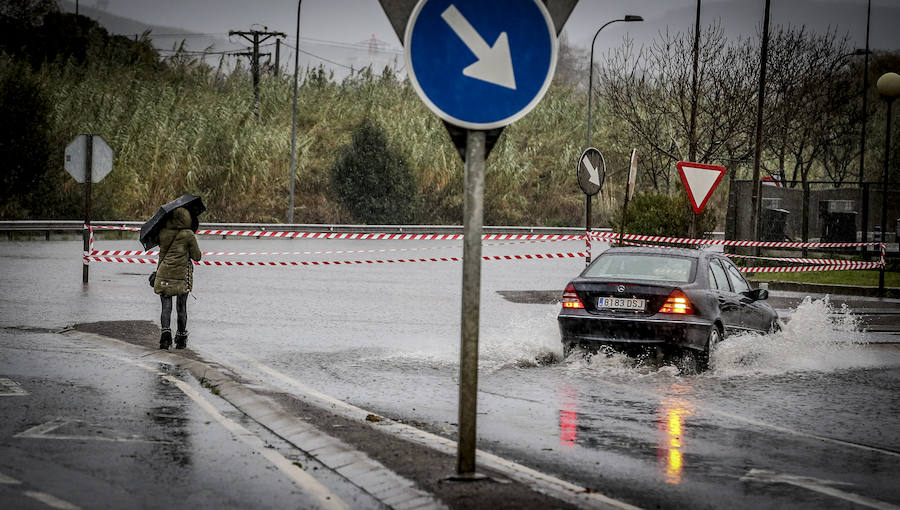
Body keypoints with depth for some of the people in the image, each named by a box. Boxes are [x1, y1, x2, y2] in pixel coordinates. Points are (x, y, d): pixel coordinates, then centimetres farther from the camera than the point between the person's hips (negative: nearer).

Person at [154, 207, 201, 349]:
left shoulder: (163, 233, 2)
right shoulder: (189, 235, -6)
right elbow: (196, 256, 2)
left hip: (164, 274, 1)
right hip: (182, 274, -1)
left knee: (166, 307, 3)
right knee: (181, 308, 8)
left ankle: (165, 332, -16)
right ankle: (181, 338, 13)